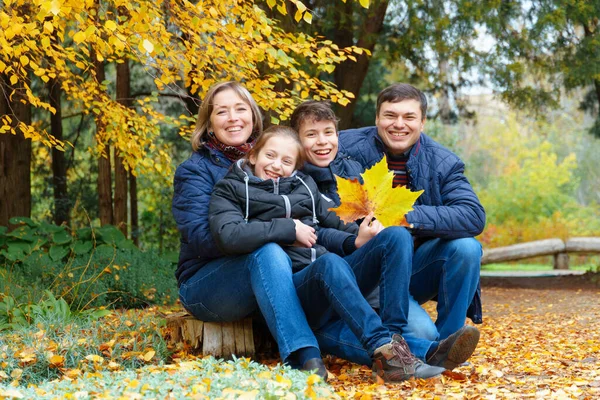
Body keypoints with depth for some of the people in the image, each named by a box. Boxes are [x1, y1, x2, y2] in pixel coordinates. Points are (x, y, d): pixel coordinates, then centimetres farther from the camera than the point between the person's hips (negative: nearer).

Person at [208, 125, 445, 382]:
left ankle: (394, 336, -29)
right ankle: (383, 349, -47)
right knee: (330, 262, -38)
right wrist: (289, 228, -9)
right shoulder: (231, 190, 9)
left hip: (334, 283, 6)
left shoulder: (305, 186, 26)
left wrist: (357, 238, -2)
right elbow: (228, 236, -13)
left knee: (395, 236, -15)